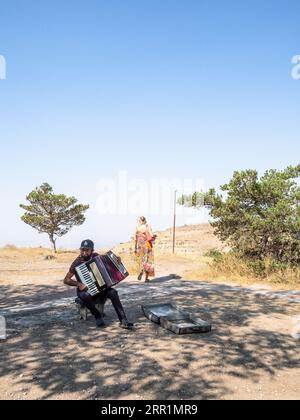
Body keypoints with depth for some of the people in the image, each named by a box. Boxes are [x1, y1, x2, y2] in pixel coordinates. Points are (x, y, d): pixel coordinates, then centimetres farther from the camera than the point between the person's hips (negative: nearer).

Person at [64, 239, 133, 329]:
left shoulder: (95, 256, -2)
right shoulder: (77, 263, -14)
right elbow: (66, 280, -13)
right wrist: (78, 284, -29)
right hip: (84, 290, -3)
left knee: (113, 292, -24)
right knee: (85, 296, -38)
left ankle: (123, 321, -27)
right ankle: (98, 316, -14)